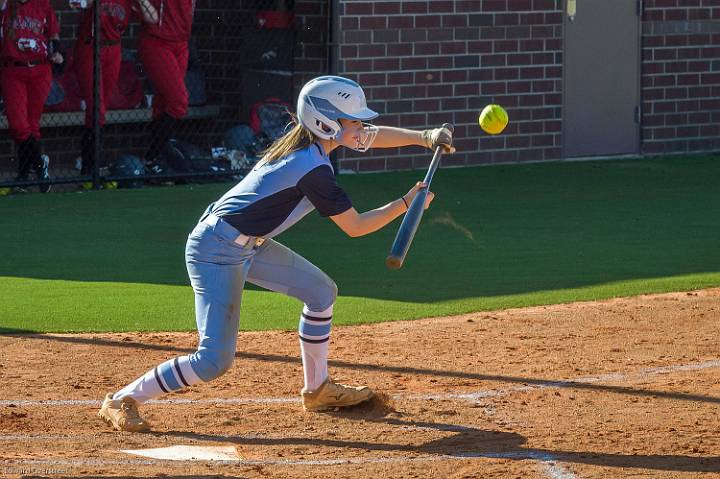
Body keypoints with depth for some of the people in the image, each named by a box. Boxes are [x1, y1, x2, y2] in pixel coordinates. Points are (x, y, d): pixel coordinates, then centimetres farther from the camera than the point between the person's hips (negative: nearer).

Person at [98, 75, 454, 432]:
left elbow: (371, 135, 16)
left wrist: (425, 137, 5)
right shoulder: (314, 169, -23)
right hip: (217, 252, -10)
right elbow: (354, 226, -15)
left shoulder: (305, 139, 3)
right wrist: (407, 203, -8)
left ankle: (317, 389, 33)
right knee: (214, 360, -15)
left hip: (249, 245, 10)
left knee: (321, 292, 19)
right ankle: (122, 401, -3)